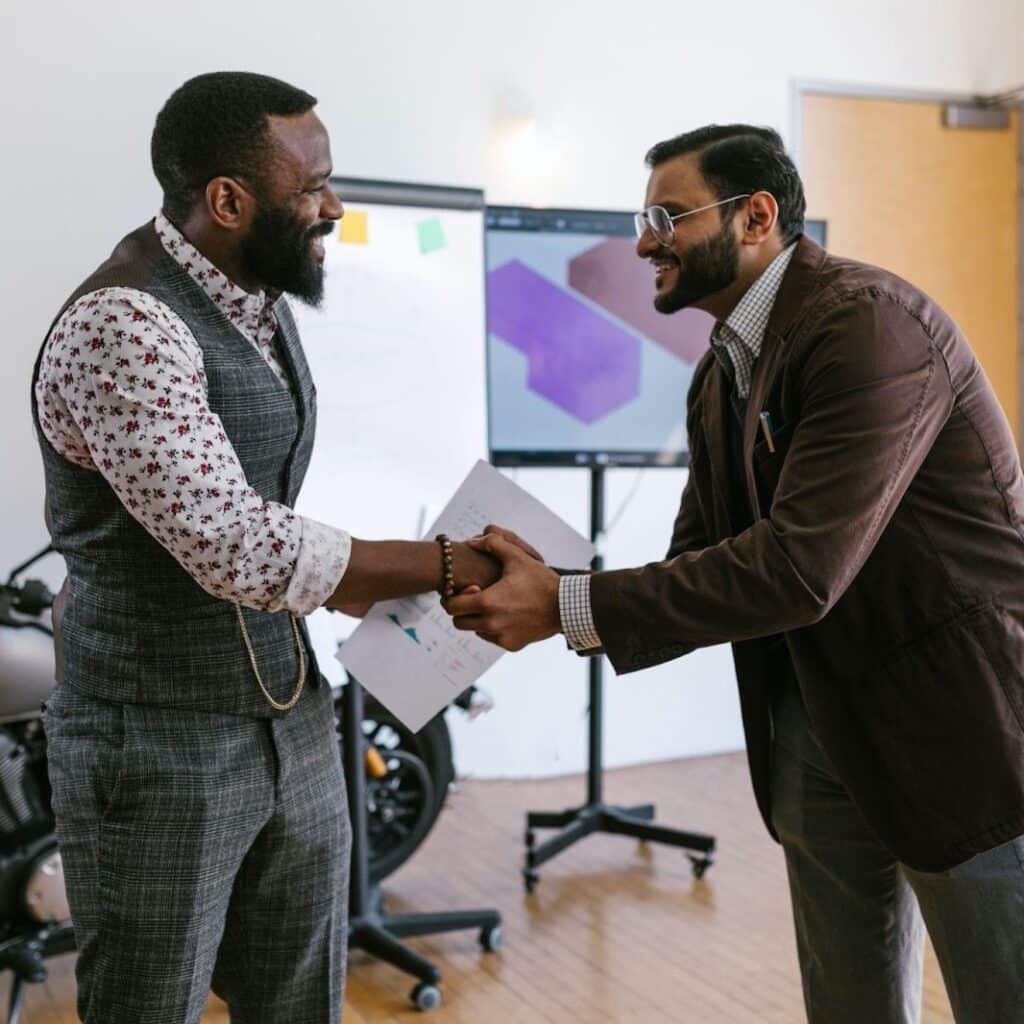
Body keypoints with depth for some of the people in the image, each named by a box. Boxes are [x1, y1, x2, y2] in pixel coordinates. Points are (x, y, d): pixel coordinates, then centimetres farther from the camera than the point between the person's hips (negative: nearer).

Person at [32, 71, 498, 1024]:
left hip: (293, 724, 8)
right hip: (160, 749, -8)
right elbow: (237, 551, -27)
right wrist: (444, 566, -16)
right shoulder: (121, 326, -21)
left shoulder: (259, 303, 7)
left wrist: (369, 593, 5)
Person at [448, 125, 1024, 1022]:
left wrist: (567, 606, -25)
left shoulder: (868, 325, -20)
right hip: (820, 735, 8)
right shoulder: (721, 375, 8)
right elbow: (701, 563, 7)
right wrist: (541, 596, -10)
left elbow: (798, 569, -28)